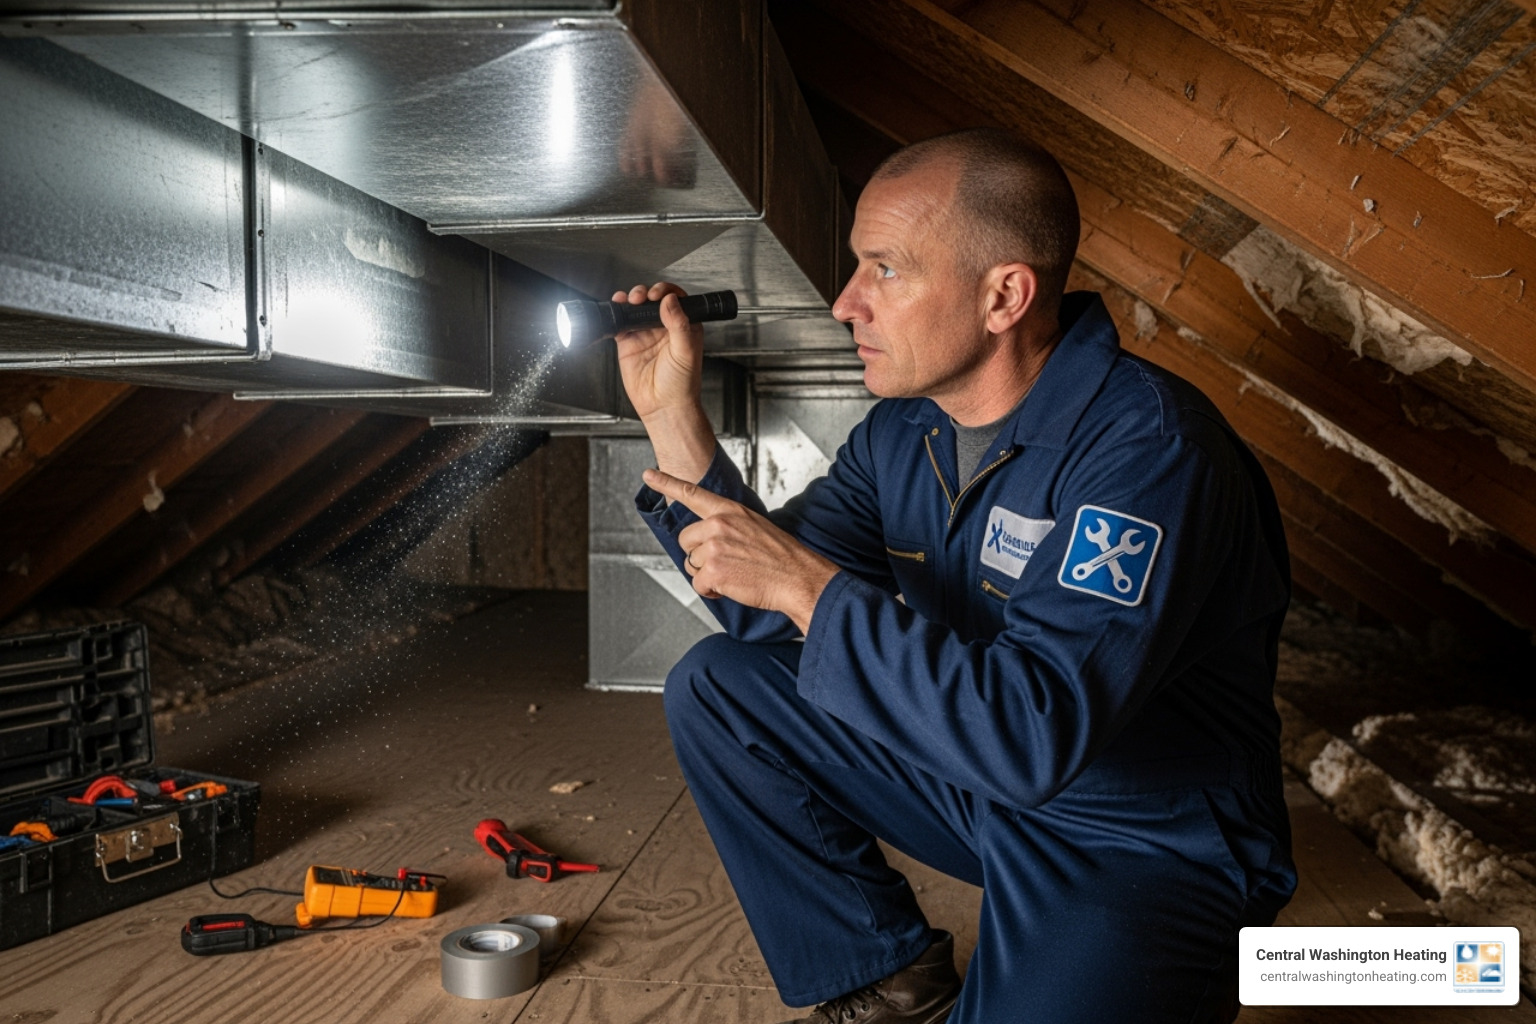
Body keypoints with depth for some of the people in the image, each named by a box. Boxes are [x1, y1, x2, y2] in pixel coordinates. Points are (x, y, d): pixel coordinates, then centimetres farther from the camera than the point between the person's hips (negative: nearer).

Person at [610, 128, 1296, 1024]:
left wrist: (810, 584, -32)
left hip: (1148, 843, -6)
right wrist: (672, 412, -7)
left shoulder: (1144, 446, -27)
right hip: (972, 776, 7)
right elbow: (769, 610, -1)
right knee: (715, 686, 0)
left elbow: (1036, 736, -35)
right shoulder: (902, 430, -3)